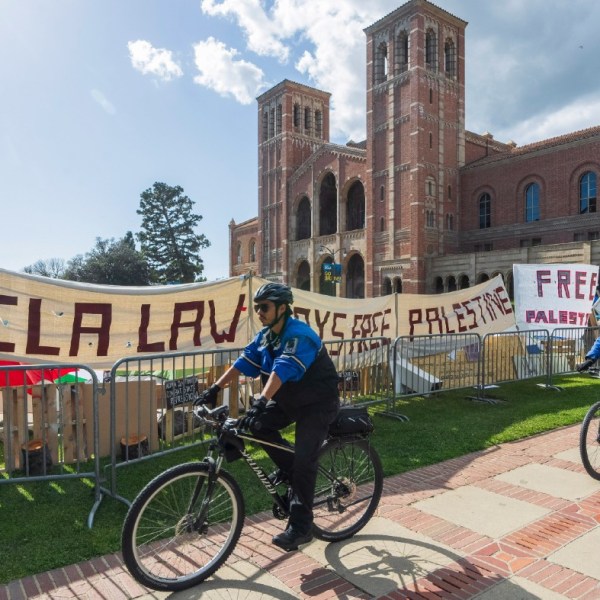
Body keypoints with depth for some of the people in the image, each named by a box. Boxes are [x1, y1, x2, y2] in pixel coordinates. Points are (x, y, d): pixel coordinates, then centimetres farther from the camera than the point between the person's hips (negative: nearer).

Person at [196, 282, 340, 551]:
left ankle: (300, 527, 3)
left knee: (304, 461, -11)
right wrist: (216, 387, -14)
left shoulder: (299, 335, -28)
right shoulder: (265, 335, -1)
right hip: (290, 399, 8)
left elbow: (283, 370, -42)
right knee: (258, 423, -12)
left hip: (318, 403, -8)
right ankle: (288, 467, 11)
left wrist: (262, 401, -53)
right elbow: (245, 361, -6)